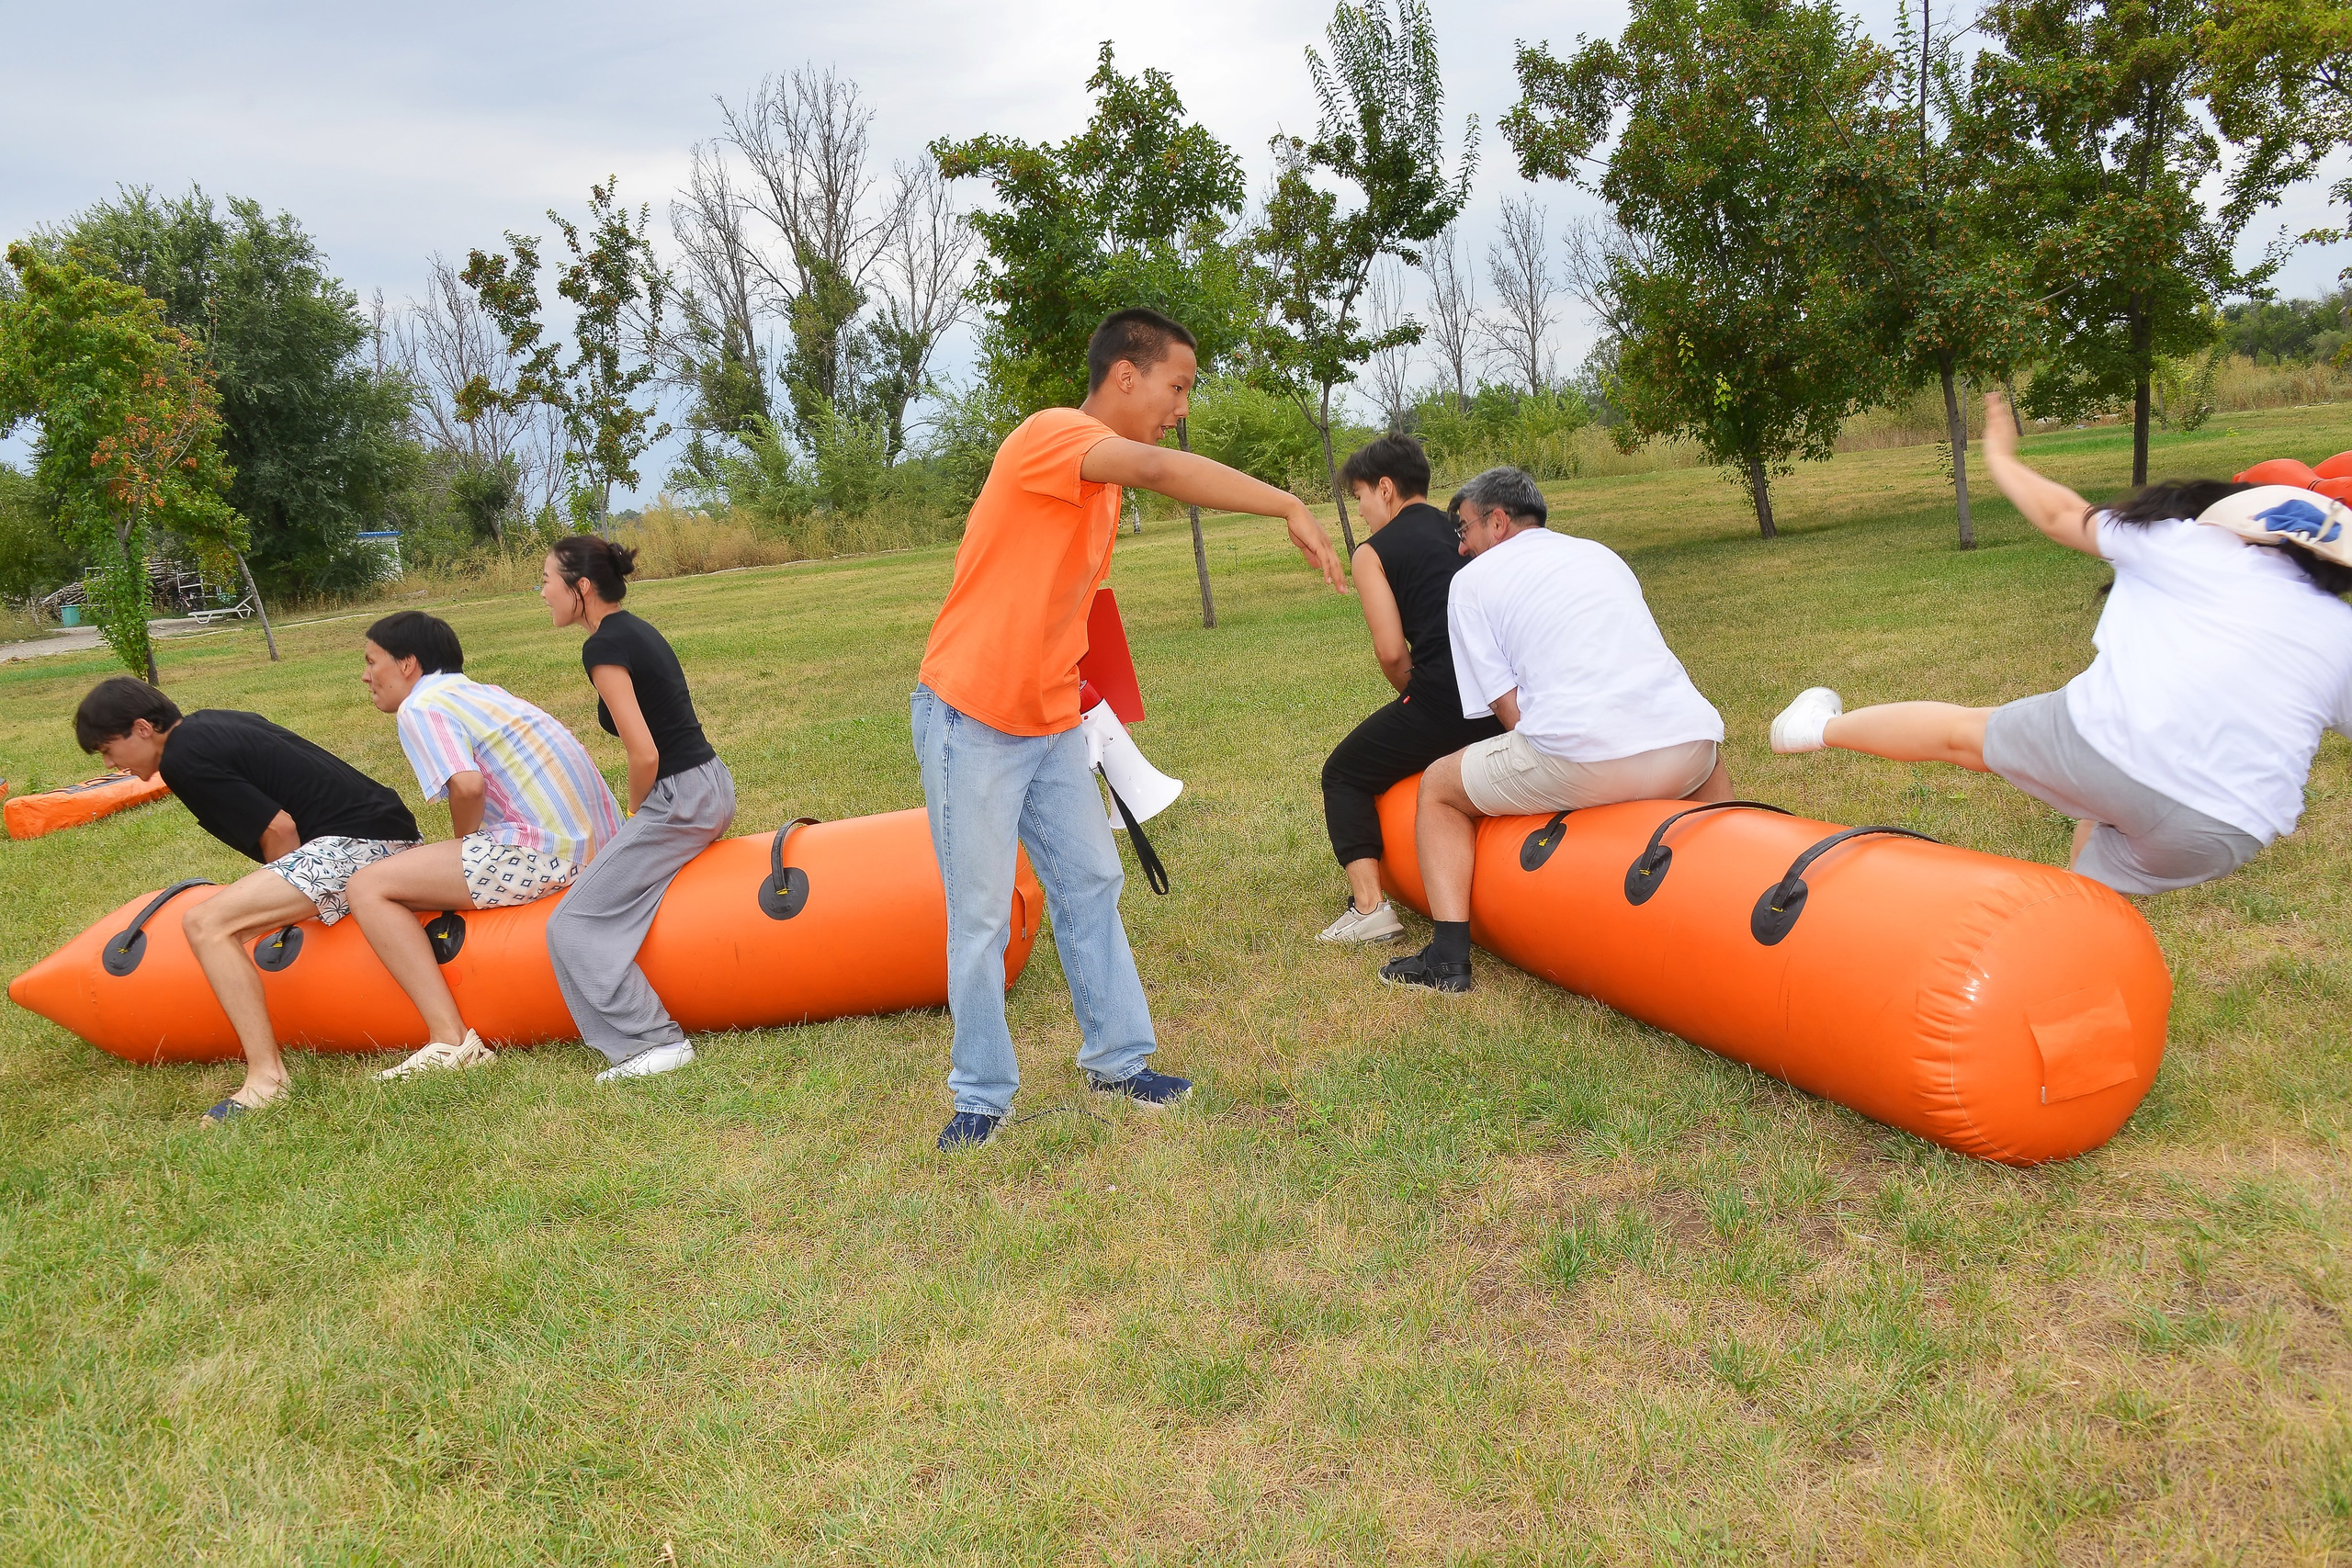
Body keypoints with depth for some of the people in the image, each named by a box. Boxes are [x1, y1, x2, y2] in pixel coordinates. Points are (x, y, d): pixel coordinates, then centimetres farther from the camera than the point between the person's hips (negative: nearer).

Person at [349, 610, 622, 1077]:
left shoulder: (421, 706, -4)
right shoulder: (481, 691, 23)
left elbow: (466, 786, -19)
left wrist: (465, 846, 0)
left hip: (545, 853, -10)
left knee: (369, 888, -6)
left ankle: (451, 1039, -16)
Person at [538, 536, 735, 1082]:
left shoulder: (604, 647, -14)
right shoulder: (636, 630, 14)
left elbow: (644, 755, -19)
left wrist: (636, 813, -1)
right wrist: (643, 818, 15)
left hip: (681, 800, -10)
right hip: (713, 786, 10)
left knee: (574, 925, -5)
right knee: (607, 894, 25)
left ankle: (655, 1041, -8)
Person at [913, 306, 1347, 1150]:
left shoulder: (1099, 475, 12)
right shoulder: (1051, 434, -17)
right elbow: (1159, 468, -37)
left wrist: (1063, 678, 10)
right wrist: (1291, 508, -35)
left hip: (1051, 724, 9)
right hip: (970, 721, -9)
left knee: (1091, 885, 11)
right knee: (980, 916, 1)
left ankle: (1116, 1058, 24)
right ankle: (983, 1093, 15)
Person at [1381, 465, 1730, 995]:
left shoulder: (1473, 579, 13)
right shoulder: (1602, 554, 28)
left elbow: (1511, 711, 4)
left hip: (1583, 759, -5)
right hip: (1687, 746, 6)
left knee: (1438, 788, 18)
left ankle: (1449, 958, 7)